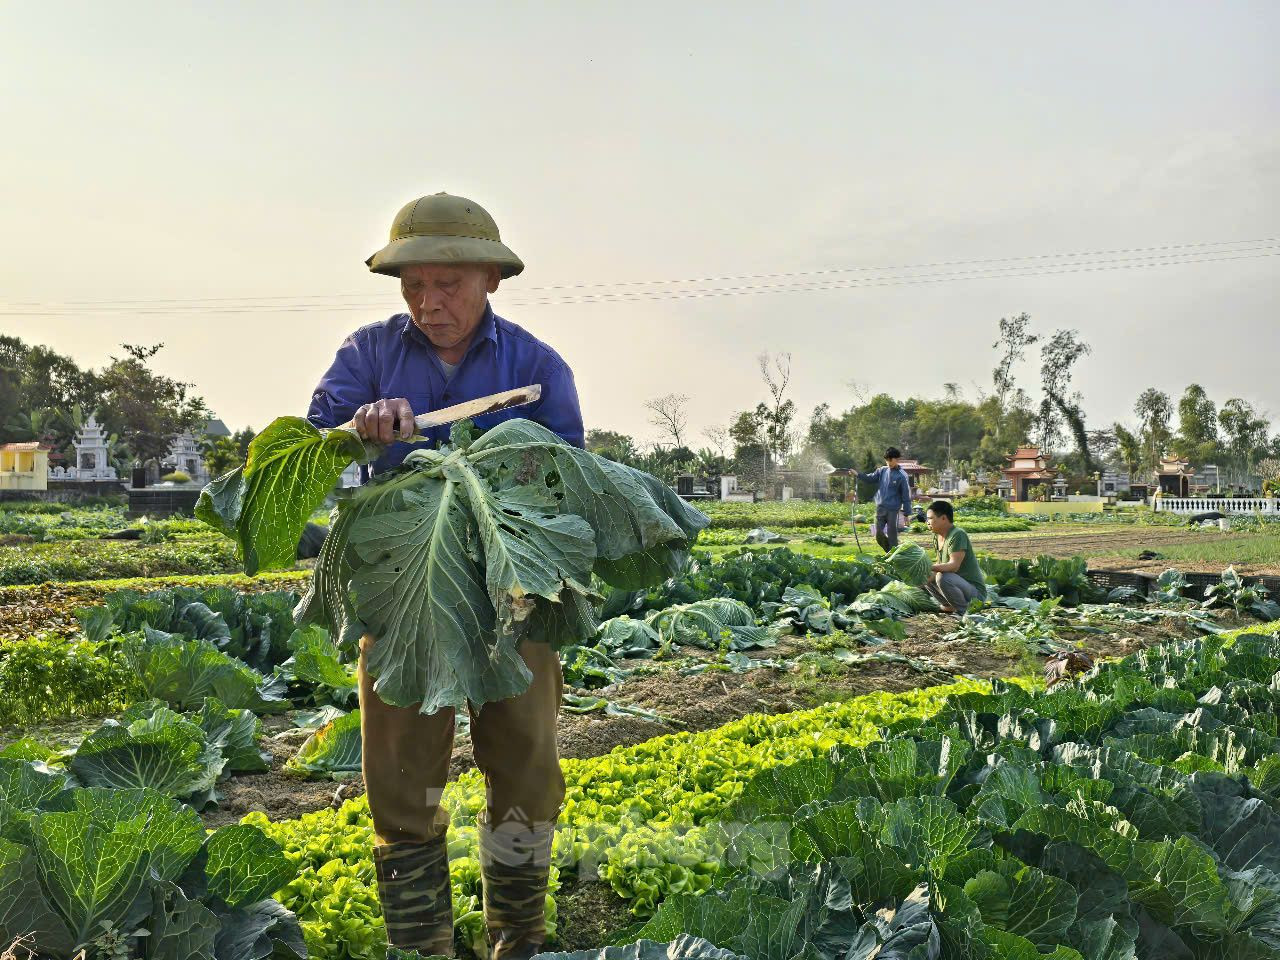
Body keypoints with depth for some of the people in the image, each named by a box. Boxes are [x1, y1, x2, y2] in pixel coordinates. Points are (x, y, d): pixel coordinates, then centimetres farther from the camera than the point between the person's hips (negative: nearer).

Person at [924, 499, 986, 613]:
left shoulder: (958, 535, -20)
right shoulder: (938, 536, 7)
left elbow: (954, 565, -29)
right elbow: (941, 564, 8)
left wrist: (930, 567, -39)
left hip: (975, 591, -9)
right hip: (960, 584, 9)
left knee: (943, 577, -33)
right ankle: (950, 606, 12)